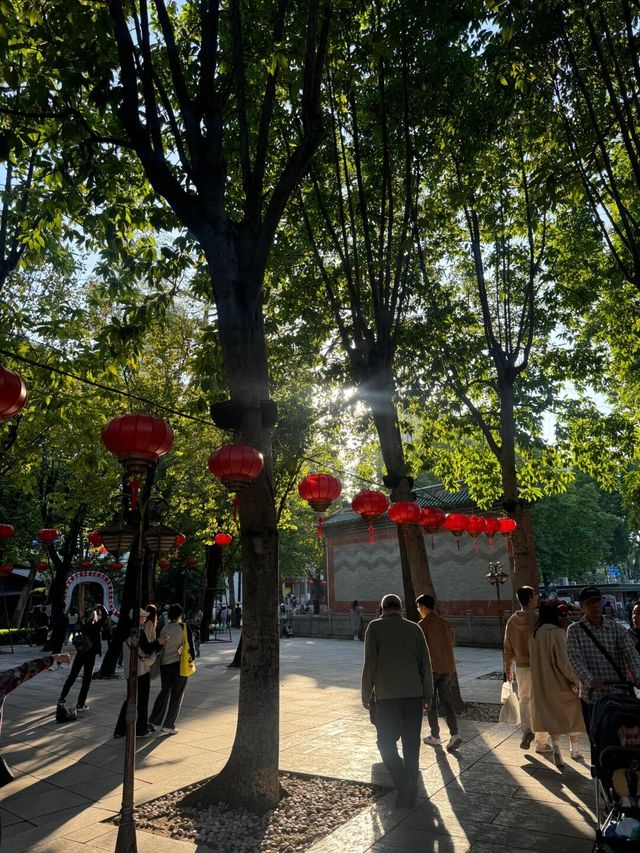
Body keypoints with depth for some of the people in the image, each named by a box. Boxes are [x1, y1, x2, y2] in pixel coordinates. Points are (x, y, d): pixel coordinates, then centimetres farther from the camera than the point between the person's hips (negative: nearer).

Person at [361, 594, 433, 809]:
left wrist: (366, 696, 2)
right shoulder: (414, 628, 6)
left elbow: (370, 664, -6)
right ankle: (410, 792, 18)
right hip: (414, 694, 3)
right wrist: (428, 695, 13)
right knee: (411, 744, 13)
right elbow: (425, 664, 5)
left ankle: (404, 785, -7)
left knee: (386, 742, 9)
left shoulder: (375, 627, -2)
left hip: (386, 696, -3)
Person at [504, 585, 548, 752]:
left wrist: (508, 668, 16)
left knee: (525, 701, 20)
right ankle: (541, 743, 17)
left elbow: (508, 648, 5)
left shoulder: (512, 621, -1)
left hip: (521, 668, 3)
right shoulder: (539, 618, -15)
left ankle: (527, 731, 0)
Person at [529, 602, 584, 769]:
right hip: (561, 682, -5)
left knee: (552, 717, 13)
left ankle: (556, 750, -2)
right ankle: (575, 750, 32)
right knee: (572, 714, 18)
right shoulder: (557, 633, -20)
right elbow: (563, 661, -22)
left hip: (543, 684, 5)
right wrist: (574, 679, -11)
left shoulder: (534, 634, 0)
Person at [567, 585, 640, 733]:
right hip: (592, 696, -1)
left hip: (619, 694, 1)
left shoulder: (616, 628, 5)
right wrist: (589, 679, -29)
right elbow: (575, 658, -12)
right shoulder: (575, 630, -1)